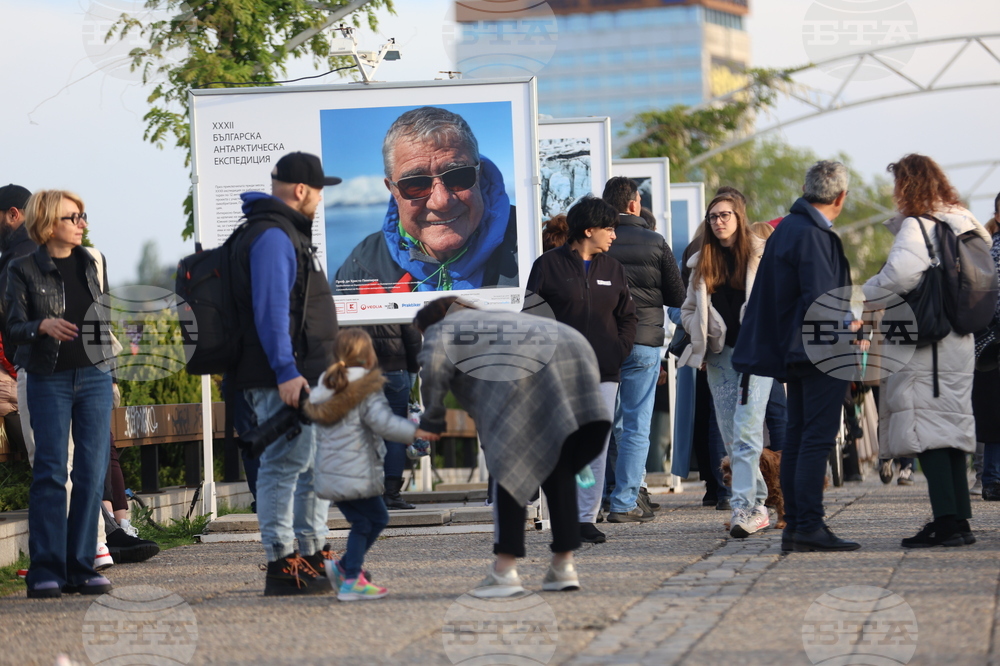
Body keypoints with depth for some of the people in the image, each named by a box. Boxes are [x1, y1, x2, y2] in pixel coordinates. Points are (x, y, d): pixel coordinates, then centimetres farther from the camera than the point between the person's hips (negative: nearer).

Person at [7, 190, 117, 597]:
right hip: (49, 380, -4)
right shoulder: (24, 271, -1)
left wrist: (111, 370, 18)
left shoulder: (93, 263, 11)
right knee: (51, 472, -7)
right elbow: (14, 328, -6)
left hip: (95, 376, 4)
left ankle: (80, 567, 4)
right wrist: (42, 326, -26)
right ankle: (45, 571, -5)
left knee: (92, 472, -1)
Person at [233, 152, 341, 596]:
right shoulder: (272, 236, -13)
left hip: (305, 375, 11)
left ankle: (311, 556, 22)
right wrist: (286, 371, -26)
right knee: (284, 466, -9)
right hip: (283, 377, -11)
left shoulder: (288, 233, 21)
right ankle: (282, 567, -8)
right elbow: (270, 309, -21)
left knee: (317, 464, 15)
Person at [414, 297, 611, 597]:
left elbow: (434, 365, 0)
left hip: (528, 370, -7)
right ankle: (564, 565, 14)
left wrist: (432, 420, 11)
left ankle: (505, 571, -4)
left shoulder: (441, 330, 21)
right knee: (559, 470, 14)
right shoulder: (497, 318, 41)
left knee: (511, 467, 0)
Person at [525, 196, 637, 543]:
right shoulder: (548, 265, 0)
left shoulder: (613, 269, 14)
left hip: (604, 373, 4)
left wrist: (618, 351, 3)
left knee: (597, 448, 1)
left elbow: (628, 317, 18)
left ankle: (587, 518, 4)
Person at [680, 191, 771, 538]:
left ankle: (743, 506, -20)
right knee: (731, 435, 4)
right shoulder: (702, 262, 14)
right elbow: (688, 311, 21)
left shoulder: (762, 255, 1)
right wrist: (703, 334, 4)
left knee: (745, 430, -15)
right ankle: (757, 506, 11)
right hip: (719, 354, 5)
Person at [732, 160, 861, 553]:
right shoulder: (812, 235, -16)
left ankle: (795, 526, 12)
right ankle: (809, 526, -12)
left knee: (798, 439, 10)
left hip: (795, 351, 10)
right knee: (817, 439, -10)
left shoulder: (786, 228, 14)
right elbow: (821, 300, -21)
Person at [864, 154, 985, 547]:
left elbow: (900, 275, -24)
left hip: (923, 343, -9)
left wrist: (869, 291, -7)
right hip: (959, 340, 9)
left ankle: (946, 521, -13)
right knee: (952, 425, 12)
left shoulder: (916, 227, -12)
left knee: (927, 429, -8)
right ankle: (960, 520, 13)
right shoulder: (962, 225, 14)